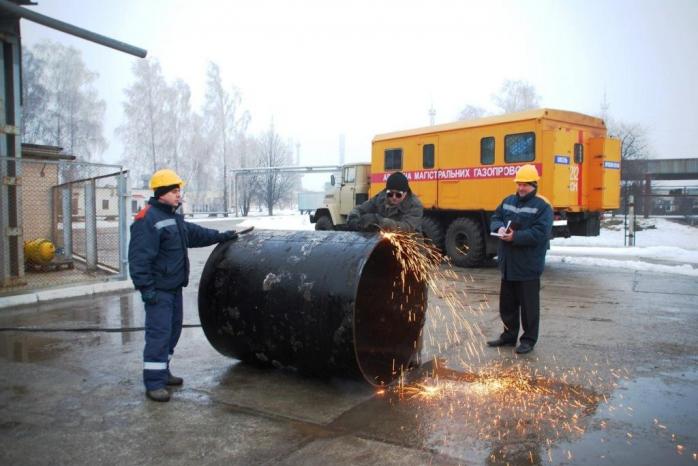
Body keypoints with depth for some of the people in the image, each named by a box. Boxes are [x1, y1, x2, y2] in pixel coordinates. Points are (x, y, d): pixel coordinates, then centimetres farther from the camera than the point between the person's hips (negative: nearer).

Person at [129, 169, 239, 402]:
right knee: (159, 333, -8)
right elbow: (139, 258, -21)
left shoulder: (174, 216, 15)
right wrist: (146, 288, -23)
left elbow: (194, 234, 29)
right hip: (159, 289, -10)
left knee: (172, 330, 15)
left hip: (174, 287, 10)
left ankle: (163, 372, 28)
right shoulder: (148, 219, -17)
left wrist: (221, 236, 30)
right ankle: (154, 383, -1)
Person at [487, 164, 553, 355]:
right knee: (507, 303, 16)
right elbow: (495, 218, 13)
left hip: (528, 267, -6)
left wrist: (515, 237, -25)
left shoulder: (542, 206, -9)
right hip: (508, 264, 7)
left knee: (529, 305, 5)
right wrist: (499, 228, -10)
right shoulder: (508, 201, 12)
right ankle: (509, 335, 31)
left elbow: (540, 233, -19)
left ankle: (529, 340, 18)